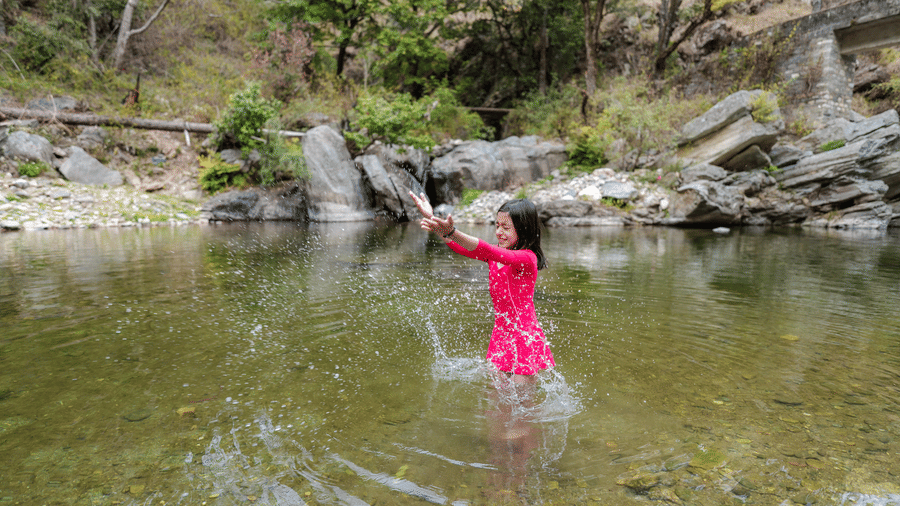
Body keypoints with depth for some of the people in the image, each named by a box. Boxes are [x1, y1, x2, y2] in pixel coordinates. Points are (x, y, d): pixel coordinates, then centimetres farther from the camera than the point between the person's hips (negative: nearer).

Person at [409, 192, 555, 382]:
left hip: (525, 339, -6)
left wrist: (452, 232, -47)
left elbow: (491, 253, -34)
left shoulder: (527, 258, -17)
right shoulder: (495, 255, 6)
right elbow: (463, 248, -6)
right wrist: (432, 219, -19)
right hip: (501, 336, 7)